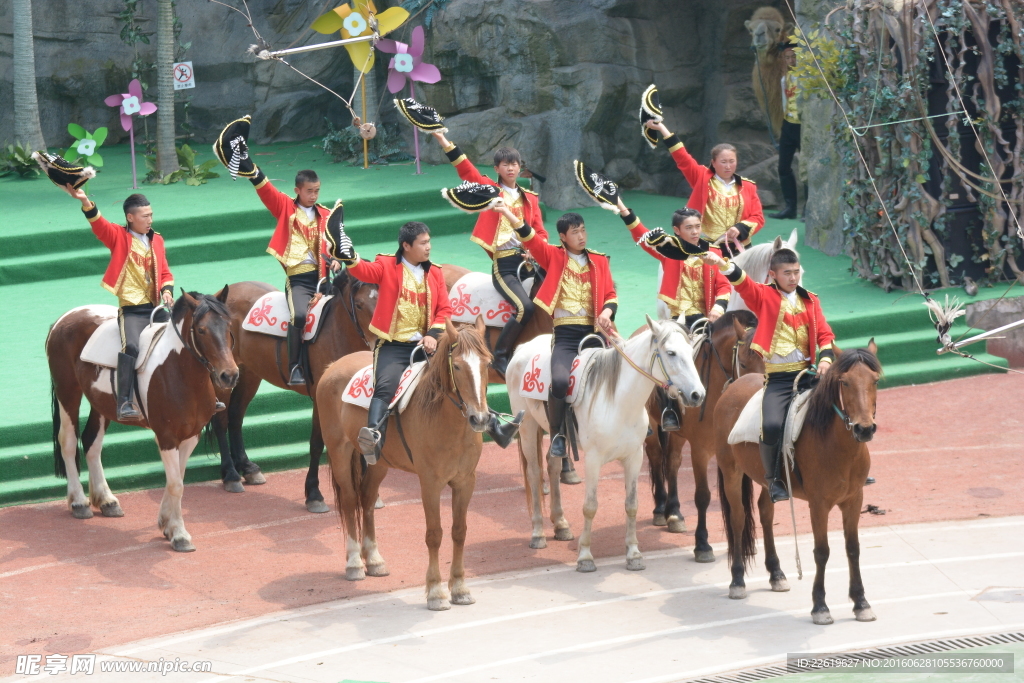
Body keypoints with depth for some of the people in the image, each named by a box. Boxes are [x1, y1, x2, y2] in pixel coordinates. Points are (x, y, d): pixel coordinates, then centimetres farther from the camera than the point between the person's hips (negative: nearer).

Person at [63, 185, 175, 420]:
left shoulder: (156, 240, 16)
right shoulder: (119, 237, 2)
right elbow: (99, 224, -16)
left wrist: (167, 290, -1)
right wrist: (85, 202, -35)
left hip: (157, 307, 6)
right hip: (132, 310, -6)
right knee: (131, 345, -30)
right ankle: (125, 403, -33)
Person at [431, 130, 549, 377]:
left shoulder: (529, 198, 18)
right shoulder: (489, 189, 7)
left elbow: (540, 232, 14)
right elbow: (466, 169, -5)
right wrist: (444, 142, -15)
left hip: (528, 260, 5)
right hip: (503, 265, -5)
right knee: (525, 307, -23)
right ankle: (500, 356, -8)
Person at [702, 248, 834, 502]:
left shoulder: (810, 301, 16)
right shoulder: (764, 296, 5)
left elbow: (824, 333, 11)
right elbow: (742, 283, -12)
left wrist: (826, 358, -9)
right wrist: (722, 265, -31)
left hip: (808, 373, 4)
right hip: (777, 378, -4)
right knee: (772, 425, -25)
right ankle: (774, 480, -7)